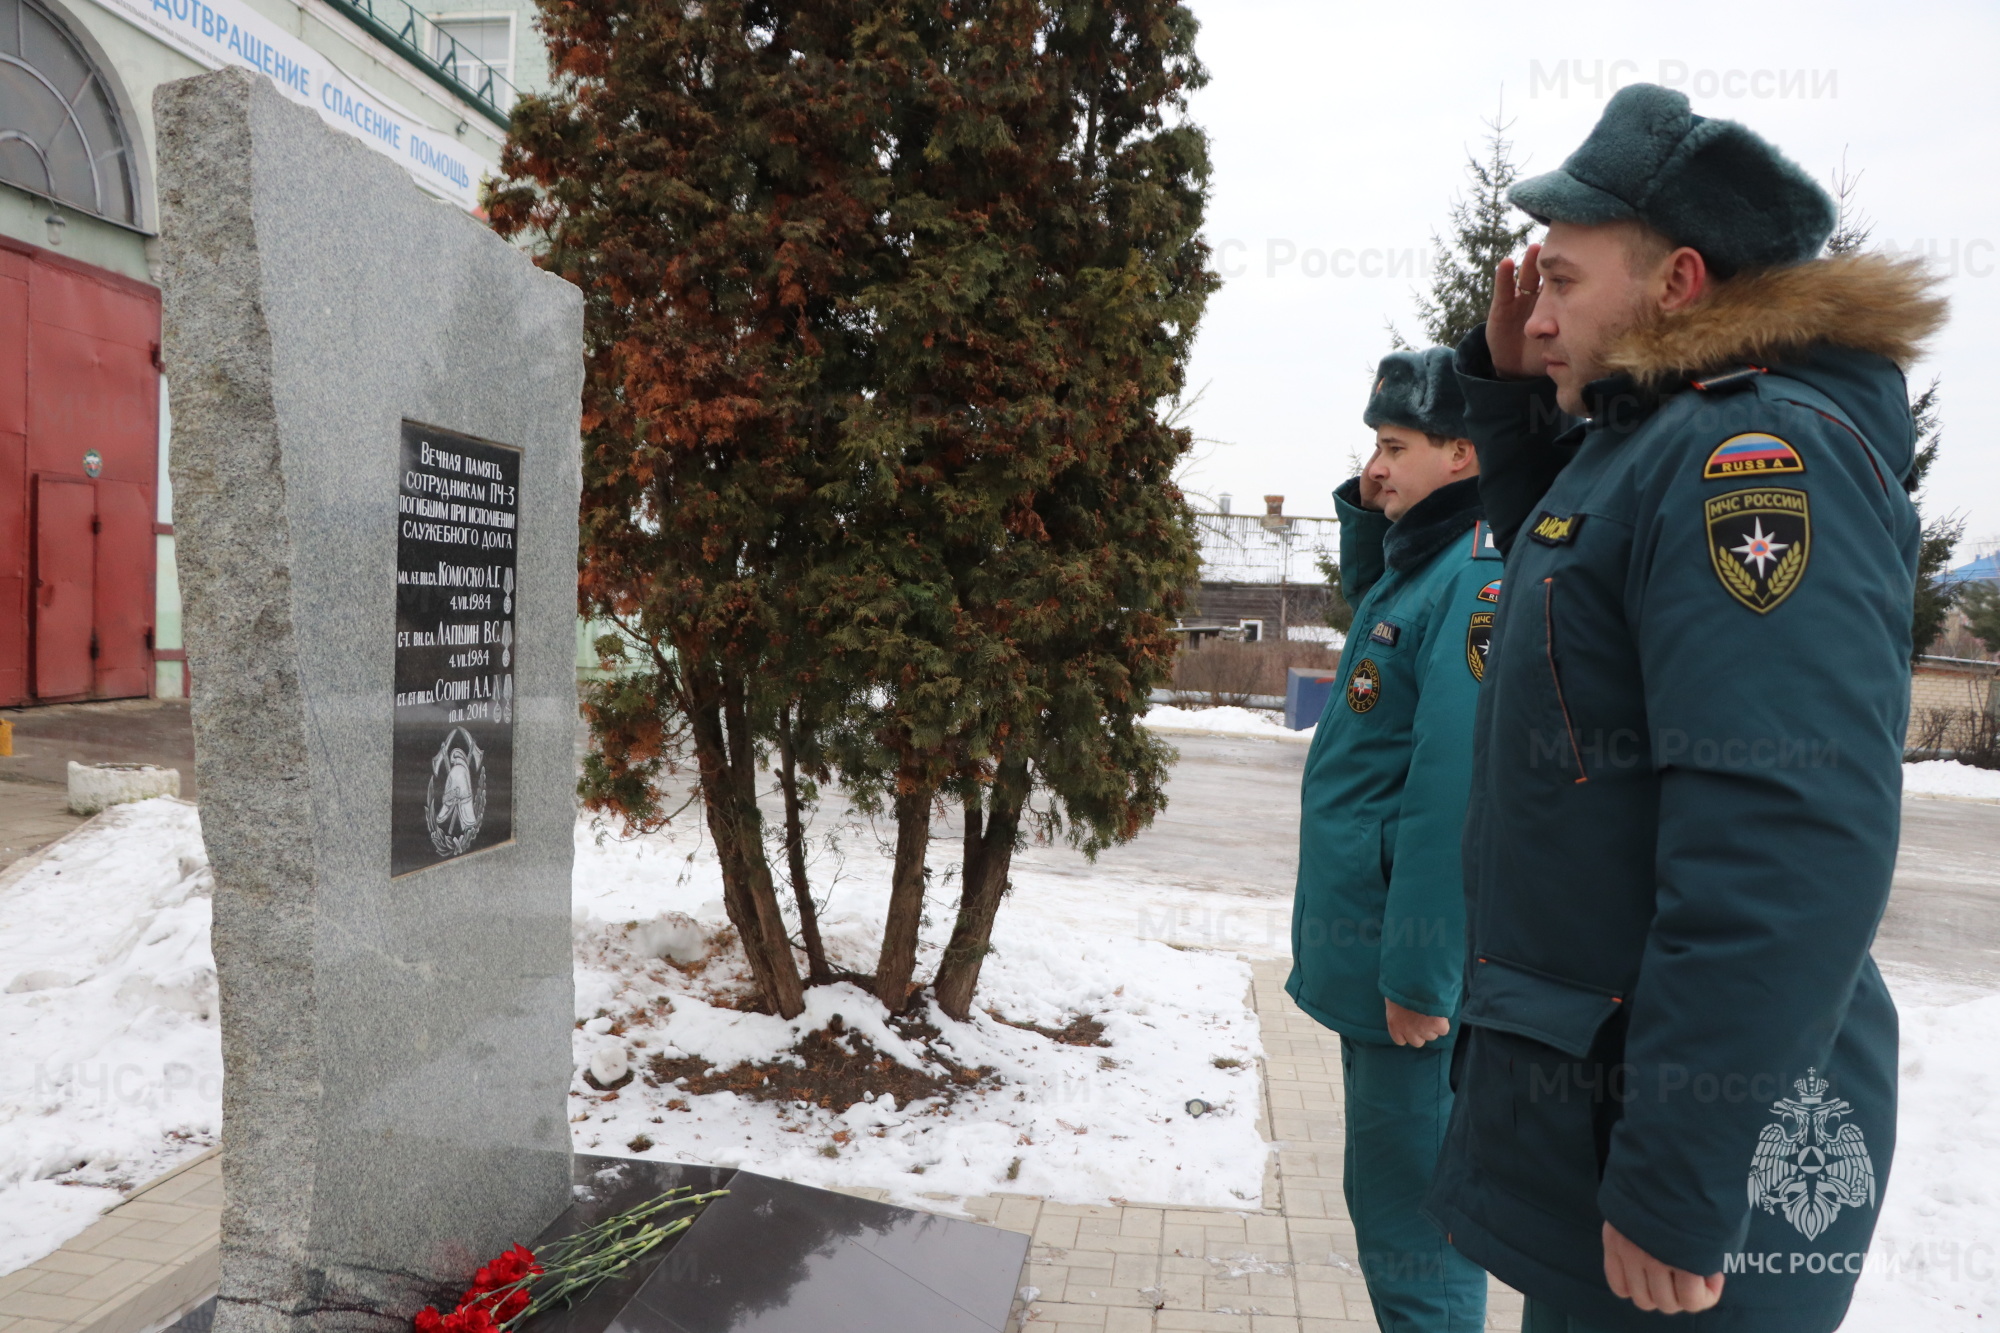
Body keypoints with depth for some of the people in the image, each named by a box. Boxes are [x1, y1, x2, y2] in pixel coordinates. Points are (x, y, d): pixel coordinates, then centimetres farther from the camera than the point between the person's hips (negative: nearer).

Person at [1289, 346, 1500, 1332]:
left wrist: (1420, 975, -25)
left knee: (1408, 1219, 3)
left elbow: (1455, 790, -25)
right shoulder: (1417, 562, 10)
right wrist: (1364, 512, 13)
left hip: (1419, 970, -10)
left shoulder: (1480, 575, -19)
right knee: (1386, 1193, 22)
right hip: (1372, 955, 10)